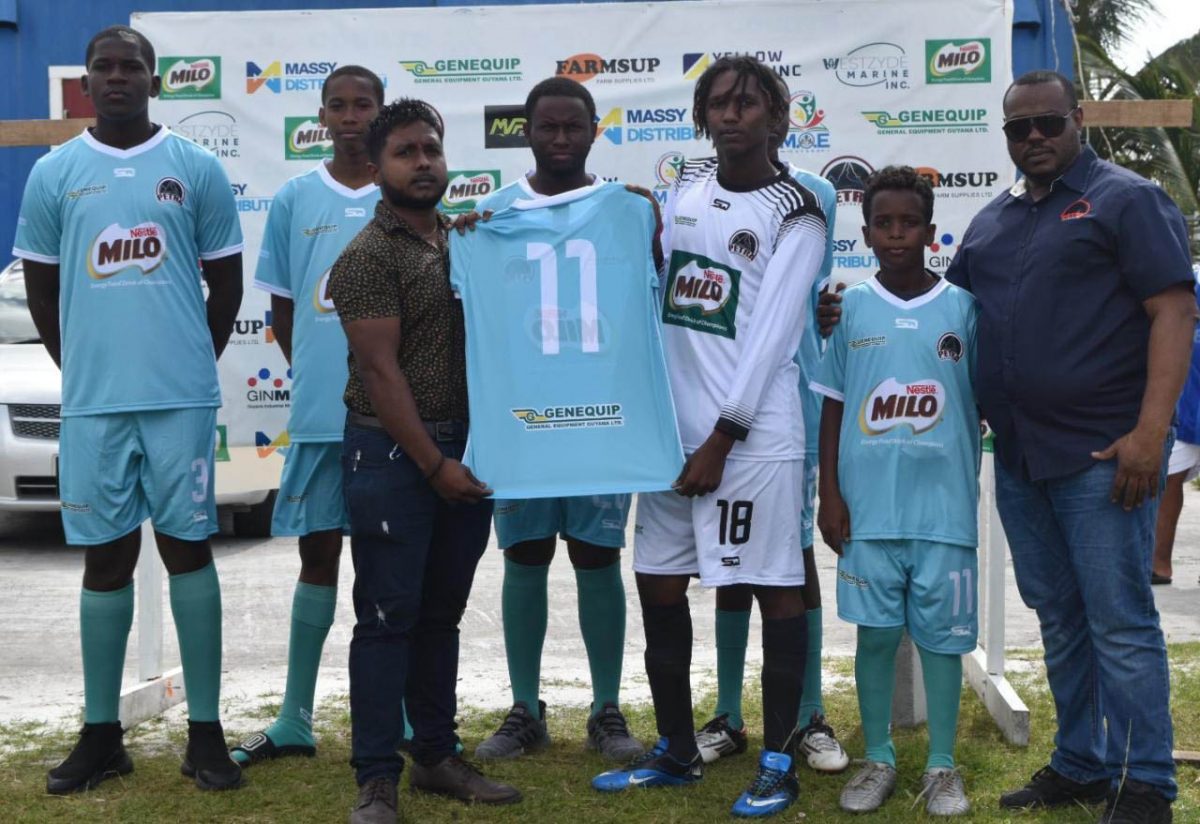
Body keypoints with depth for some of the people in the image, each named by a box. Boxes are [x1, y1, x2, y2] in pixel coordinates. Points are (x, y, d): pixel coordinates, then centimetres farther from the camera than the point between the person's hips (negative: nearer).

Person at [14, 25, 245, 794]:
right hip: (92, 401, 1)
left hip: (182, 397, -1)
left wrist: (189, 364, 8)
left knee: (189, 550, 4)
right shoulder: (53, 173, 6)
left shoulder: (198, 168, 2)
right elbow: (42, 289, 12)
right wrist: (85, 370, 10)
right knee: (107, 558, 8)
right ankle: (101, 734, 17)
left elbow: (226, 283, 8)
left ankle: (206, 732, 11)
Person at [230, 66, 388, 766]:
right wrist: (314, 378, 5)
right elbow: (283, 308, 11)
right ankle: (295, 720, 15)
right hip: (318, 412, 2)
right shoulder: (295, 199, 6)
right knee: (318, 553, 8)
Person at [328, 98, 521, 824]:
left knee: (441, 614, 13)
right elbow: (381, 371, -14)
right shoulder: (368, 256, -8)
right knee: (388, 617, -2)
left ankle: (437, 757, 24)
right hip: (393, 455, -6)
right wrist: (433, 464, -16)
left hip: (468, 446, 6)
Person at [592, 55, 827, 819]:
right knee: (659, 584, 10)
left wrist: (722, 438, -14)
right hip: (673, 420, 6)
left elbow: (770, 334, -11)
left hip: (754, 429, -6)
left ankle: (778, 763, 11)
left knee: (776, 588, 0)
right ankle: (677, 750, 24)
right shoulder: (686, 186, 11)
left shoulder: (796, 214, -5)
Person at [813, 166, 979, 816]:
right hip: (869, 506, 1)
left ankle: (942, 766, 19)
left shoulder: (963, 307, 2)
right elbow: (832, 406, 6)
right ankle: (878, 760, 22)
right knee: (875, 633, 7)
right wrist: (829, 494, 2)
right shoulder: (849, 308, 4)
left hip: (944, 505, 0)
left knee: (942, 635, 6)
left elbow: (986, 399, 9)